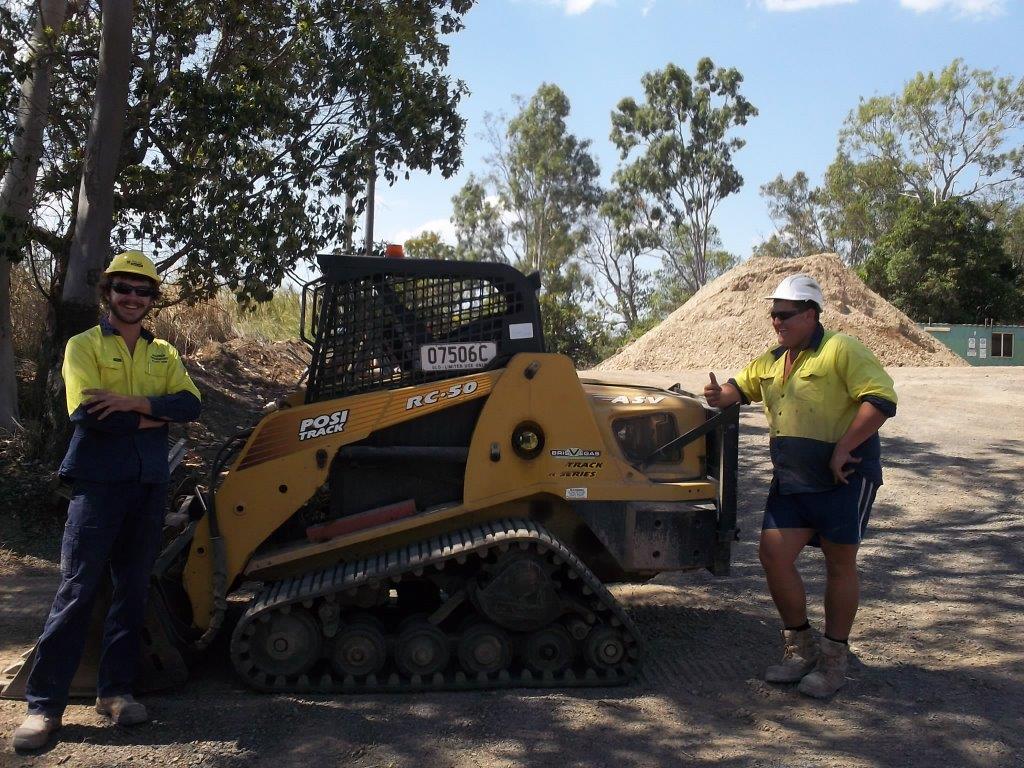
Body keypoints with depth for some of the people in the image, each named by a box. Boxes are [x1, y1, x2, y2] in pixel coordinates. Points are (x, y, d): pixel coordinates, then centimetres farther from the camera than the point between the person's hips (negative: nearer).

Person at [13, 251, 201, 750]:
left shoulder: (163, 354, 14)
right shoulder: (84, 346, 1)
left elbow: (190, 405, -3)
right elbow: (86, 413, -14)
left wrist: (135, 401, -18)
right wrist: (155, 417, -8)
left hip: (150, 484, 5)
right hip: (98, 483, -4)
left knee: (133, 590, 8)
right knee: (77, 592, -4)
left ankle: (115, 689, 19)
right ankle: (44, 704, 3)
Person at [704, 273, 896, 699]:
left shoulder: (841, 351, -12)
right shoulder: (772, 361, 11)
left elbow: (881, 399, -20)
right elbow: (741, 386, 26)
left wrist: (843, 449, -22)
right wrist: (720, 395, 1)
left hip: (843, 477, -7)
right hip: (790, 480, 7)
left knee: (839, 563, 5)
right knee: (773, 553, 1)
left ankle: (833, 659, 18)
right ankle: (800, 645, 19)